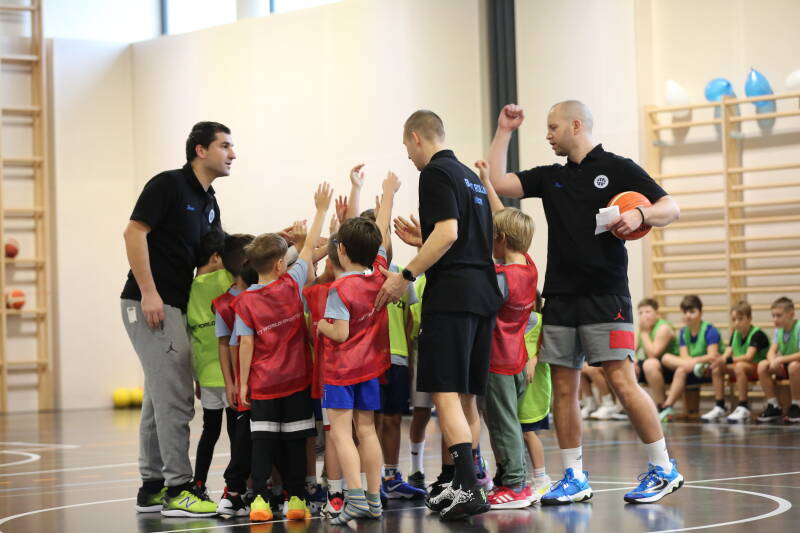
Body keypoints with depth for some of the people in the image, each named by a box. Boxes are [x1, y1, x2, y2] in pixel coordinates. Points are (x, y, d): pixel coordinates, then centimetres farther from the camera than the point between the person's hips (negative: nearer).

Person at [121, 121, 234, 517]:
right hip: (150, 305, -9)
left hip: (177, 307, 10)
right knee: (175, 398, -11)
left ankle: (152, 488, 18)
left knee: (160, 396, 12)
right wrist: (148, 293, -21)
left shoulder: (209, 202, 16)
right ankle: (177, 490, -8)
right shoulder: (168, 185, -10)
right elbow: (134, 233, -16)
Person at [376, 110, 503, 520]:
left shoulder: (435, 173, -5)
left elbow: (448, 233, -17)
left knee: (446, 394, -11)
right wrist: (421, 240, 34)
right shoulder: (470, 176, 22)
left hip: (451, 294, -9)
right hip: (484, 291, 9)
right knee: (467, 396, 13)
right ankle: (466, 486, 16)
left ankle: (468, 489, -19)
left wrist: (406, 275, -15)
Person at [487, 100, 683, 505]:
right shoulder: (550, 177, 17)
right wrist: (504, 132, 11)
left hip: (605, 295, -6)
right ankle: (574, 478, 12)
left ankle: (663, 469, 0)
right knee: (563, 388, 5)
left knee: (622, 381, -11)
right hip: (560, 297, 6)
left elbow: (671, 208, -2)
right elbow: (497, 183, 11)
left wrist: (640, 215, -22)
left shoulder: (618, 169, 1)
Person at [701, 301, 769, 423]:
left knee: (739, 366, -37)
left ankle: (743, 408, -34)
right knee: (717, 368, -13)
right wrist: (720, 360, -24)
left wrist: (726, 360, -38)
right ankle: (719, 407, -15)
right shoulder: (735, 334, 9)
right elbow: (727, 354, 1)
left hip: (758, 367, -8)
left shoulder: (757, 334, -15)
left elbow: (748, 357, -28)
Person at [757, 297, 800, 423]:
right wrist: (773, 361, -27)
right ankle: (773, 406, -8)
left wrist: (780, 359, -35)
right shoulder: (779, 330, 1)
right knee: (762, 366, -18)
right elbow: (771, 352, -4)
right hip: (784, 367, 6)